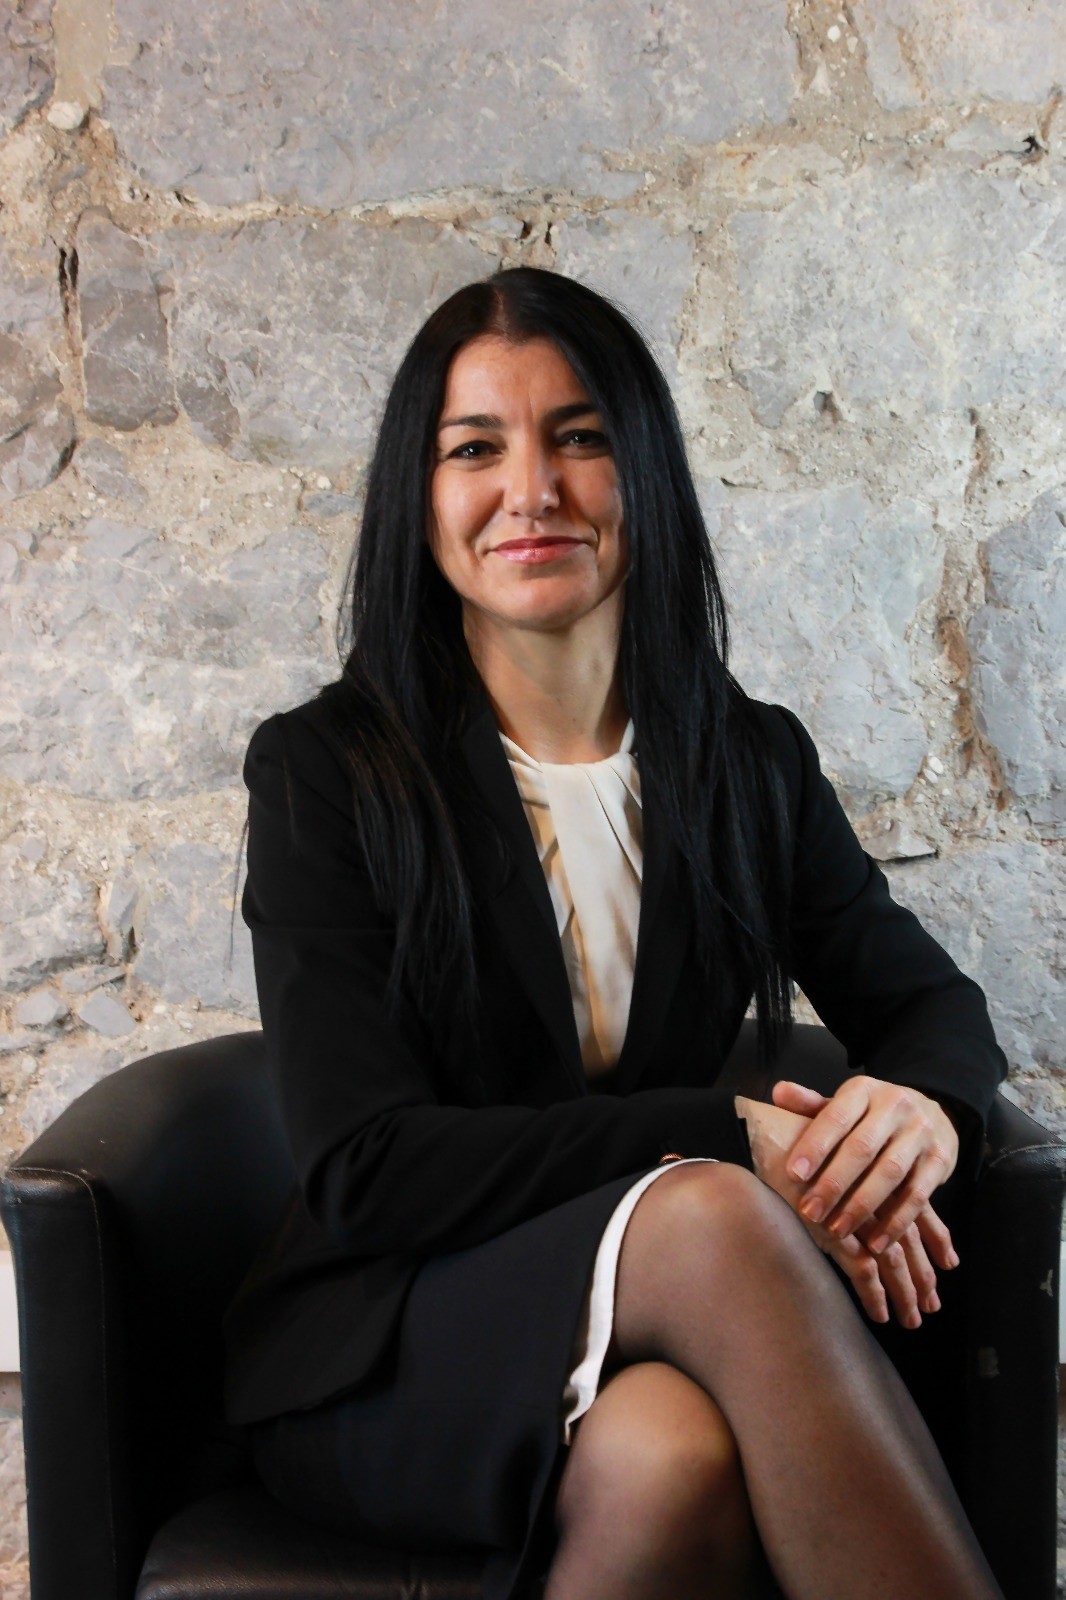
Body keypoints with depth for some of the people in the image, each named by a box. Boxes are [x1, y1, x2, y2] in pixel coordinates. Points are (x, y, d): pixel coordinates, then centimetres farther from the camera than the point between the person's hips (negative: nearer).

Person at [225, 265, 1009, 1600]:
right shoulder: (324, 770, -5)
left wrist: (924, 1108, -13)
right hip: (385, 1363, -2)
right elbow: (361, 1172, -12)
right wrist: (730, 1142, -22)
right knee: (713, 1217, -33)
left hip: (649, 1353, 2)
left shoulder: (753, 762, 5)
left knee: (676, 1452, -36)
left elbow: (925, 1000, 14)